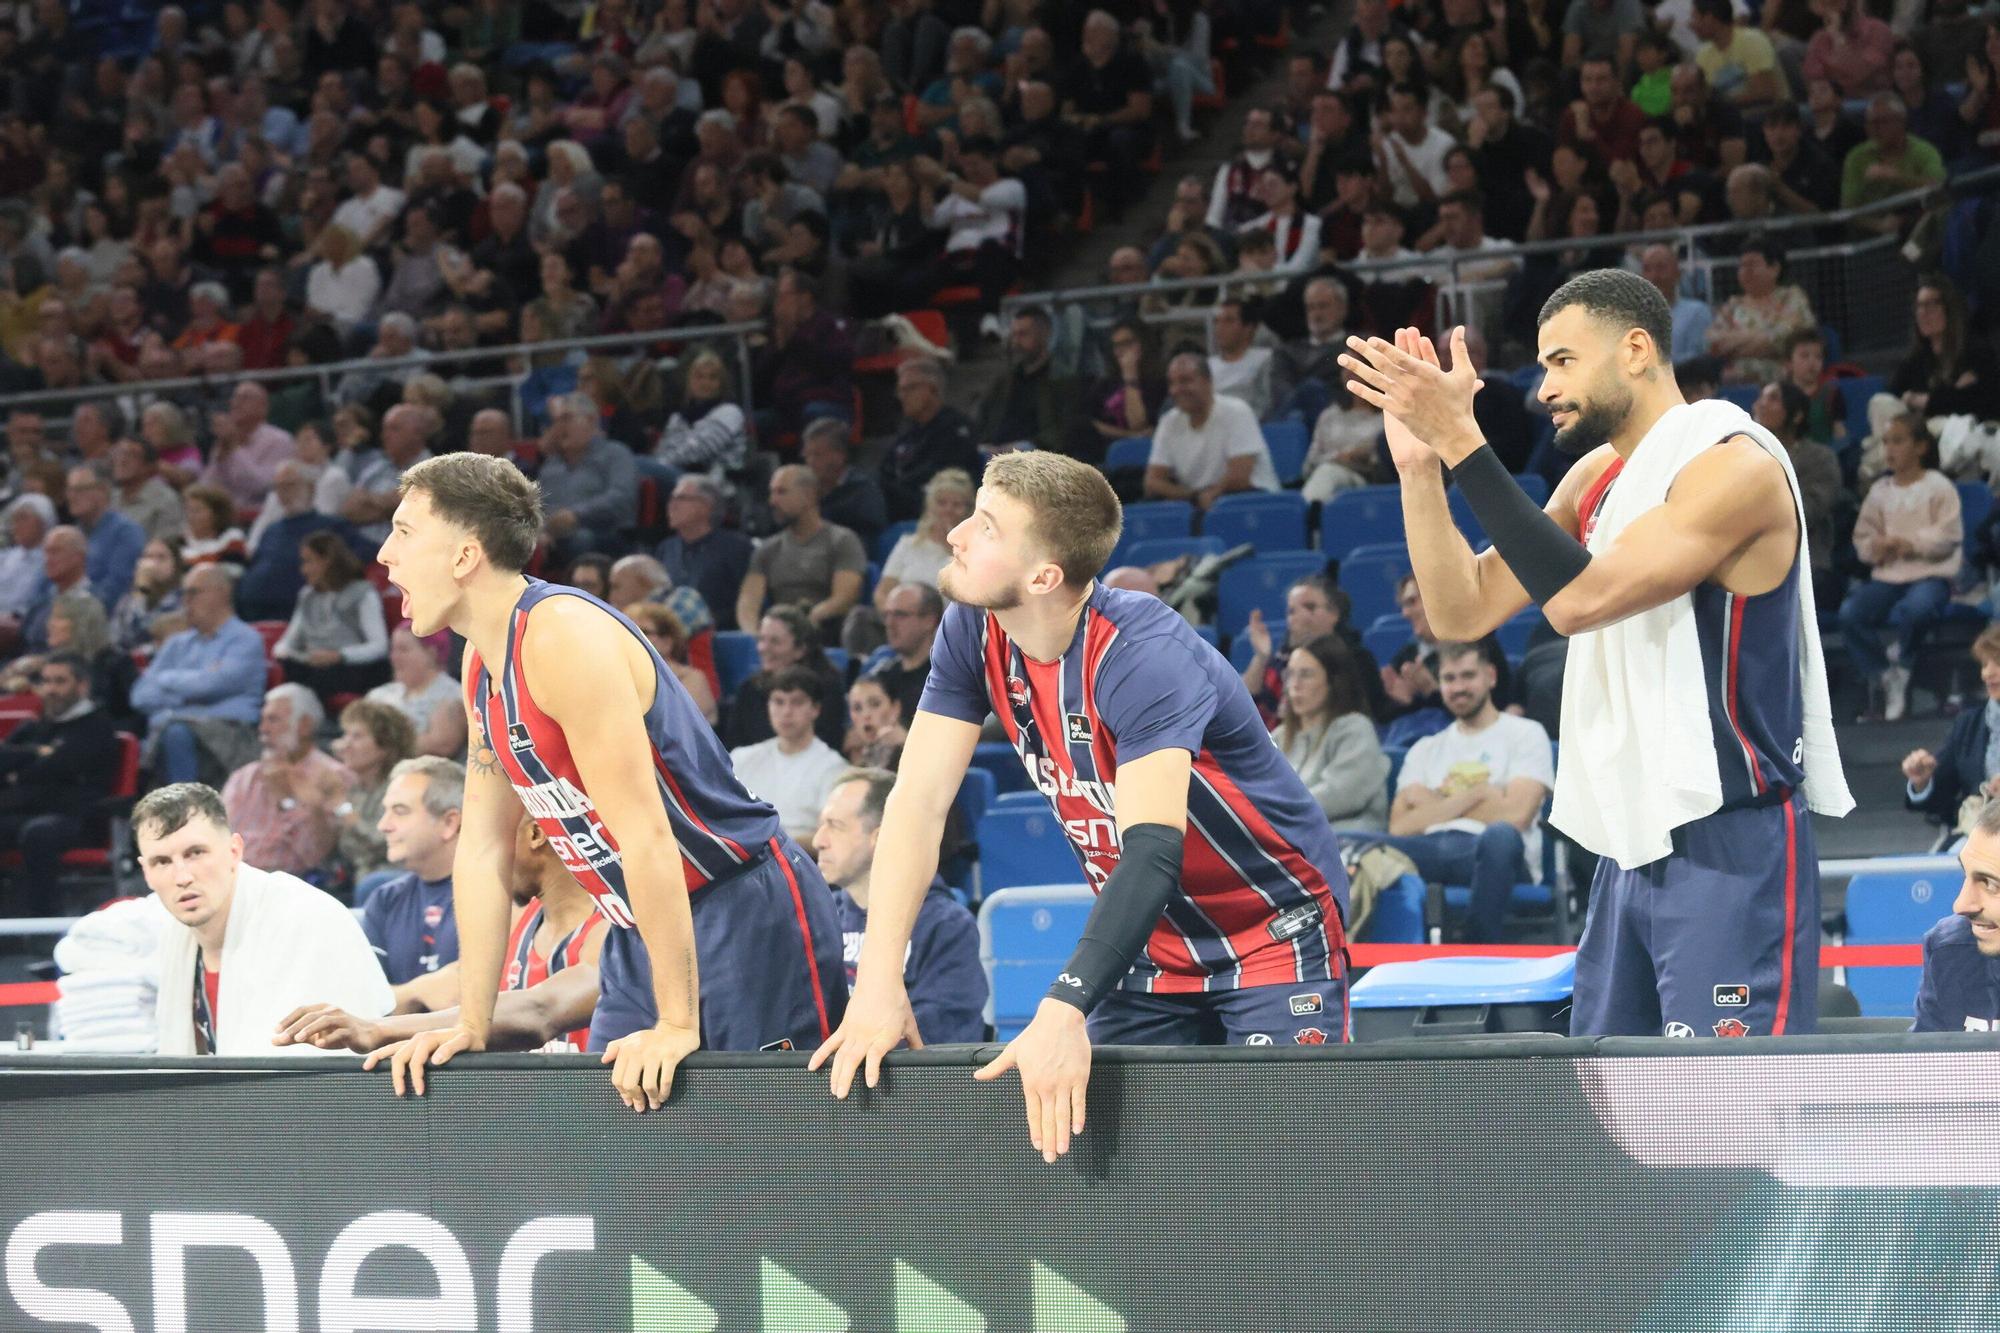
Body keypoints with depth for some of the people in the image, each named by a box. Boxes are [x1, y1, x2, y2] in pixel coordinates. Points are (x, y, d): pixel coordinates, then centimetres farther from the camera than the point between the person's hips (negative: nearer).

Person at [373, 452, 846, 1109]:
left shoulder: (564, 636, -21)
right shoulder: (482, 661, 8)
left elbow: (644, 835, -25)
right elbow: (483, 848, 13)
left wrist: (677, 1025, -25)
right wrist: (470, 1025, 7)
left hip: (749, 914, -9)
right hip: (642, 931, 9)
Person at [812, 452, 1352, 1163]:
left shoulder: (1143, 655, -29)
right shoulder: (974, 634, -9)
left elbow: (1153, 850, -40)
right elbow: (919, 799, -10)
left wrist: (1063, 1012, -51)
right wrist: (879, 980, -22)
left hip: (1276, 938, -6)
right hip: (1153, 947, 6)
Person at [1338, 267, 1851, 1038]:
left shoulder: (1734, 465, -13)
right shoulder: (1597, 476, 15)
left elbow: (1579, 598, -23)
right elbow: (1463, 611, 13)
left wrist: (1463, 443, -23)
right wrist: (1420, 462, 0)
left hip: (1729, 851, -9)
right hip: (1631, 850, 9)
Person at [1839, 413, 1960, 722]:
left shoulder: (1938, 487, -1)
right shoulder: (1880, 490, 14)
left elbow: (1947, 537, -8)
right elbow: (1863, 536, 14)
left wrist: (1909, 544, -20)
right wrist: (1875, 547, -9)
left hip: (1930, 574, -4)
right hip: (1887, 576, 5)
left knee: (1913, 609, -39)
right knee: (1850, 614, -24)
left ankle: (1901, 660, -6)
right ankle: (1886, 678, -10)